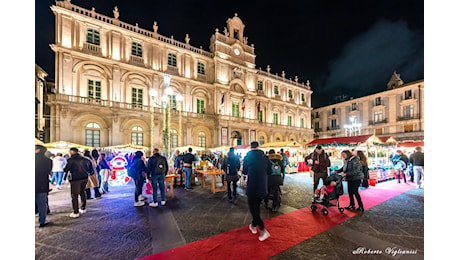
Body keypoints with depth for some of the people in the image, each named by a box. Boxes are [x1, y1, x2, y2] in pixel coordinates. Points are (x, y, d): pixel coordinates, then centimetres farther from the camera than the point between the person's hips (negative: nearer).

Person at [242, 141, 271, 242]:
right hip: (263, 187, 4)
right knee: (257, 206, 20)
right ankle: (253, 225, 35)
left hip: (252, 186, -4)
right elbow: (269, 172, 4)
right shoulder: (265, 157, -2)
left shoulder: (248, 157, -9)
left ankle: (263, 230, 0)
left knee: (253, 207, 8)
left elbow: (244, 172, 1)